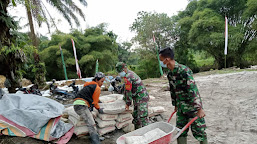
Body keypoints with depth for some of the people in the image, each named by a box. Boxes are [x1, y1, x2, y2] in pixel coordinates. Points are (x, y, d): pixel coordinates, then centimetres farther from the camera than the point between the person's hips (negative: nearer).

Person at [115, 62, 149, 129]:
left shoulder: (128, 76, -19)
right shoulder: (129, 74, 14)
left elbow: (128, 91, -18)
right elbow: (126, 88, 23)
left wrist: (128, 103, -10)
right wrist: (124, 98, 29)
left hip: (142, 98, -11)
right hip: (137, 99, 11)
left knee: (143, 117, -12)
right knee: (135, 116, 16)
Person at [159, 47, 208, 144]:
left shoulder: (184, 70, -22)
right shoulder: (170, 74, 3)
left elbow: (193, 90, -23)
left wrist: (199, 109, -22)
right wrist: (175, 105, 20)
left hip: (193, 106, -7)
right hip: (181, 107, 7)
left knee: (198, 131, 6)